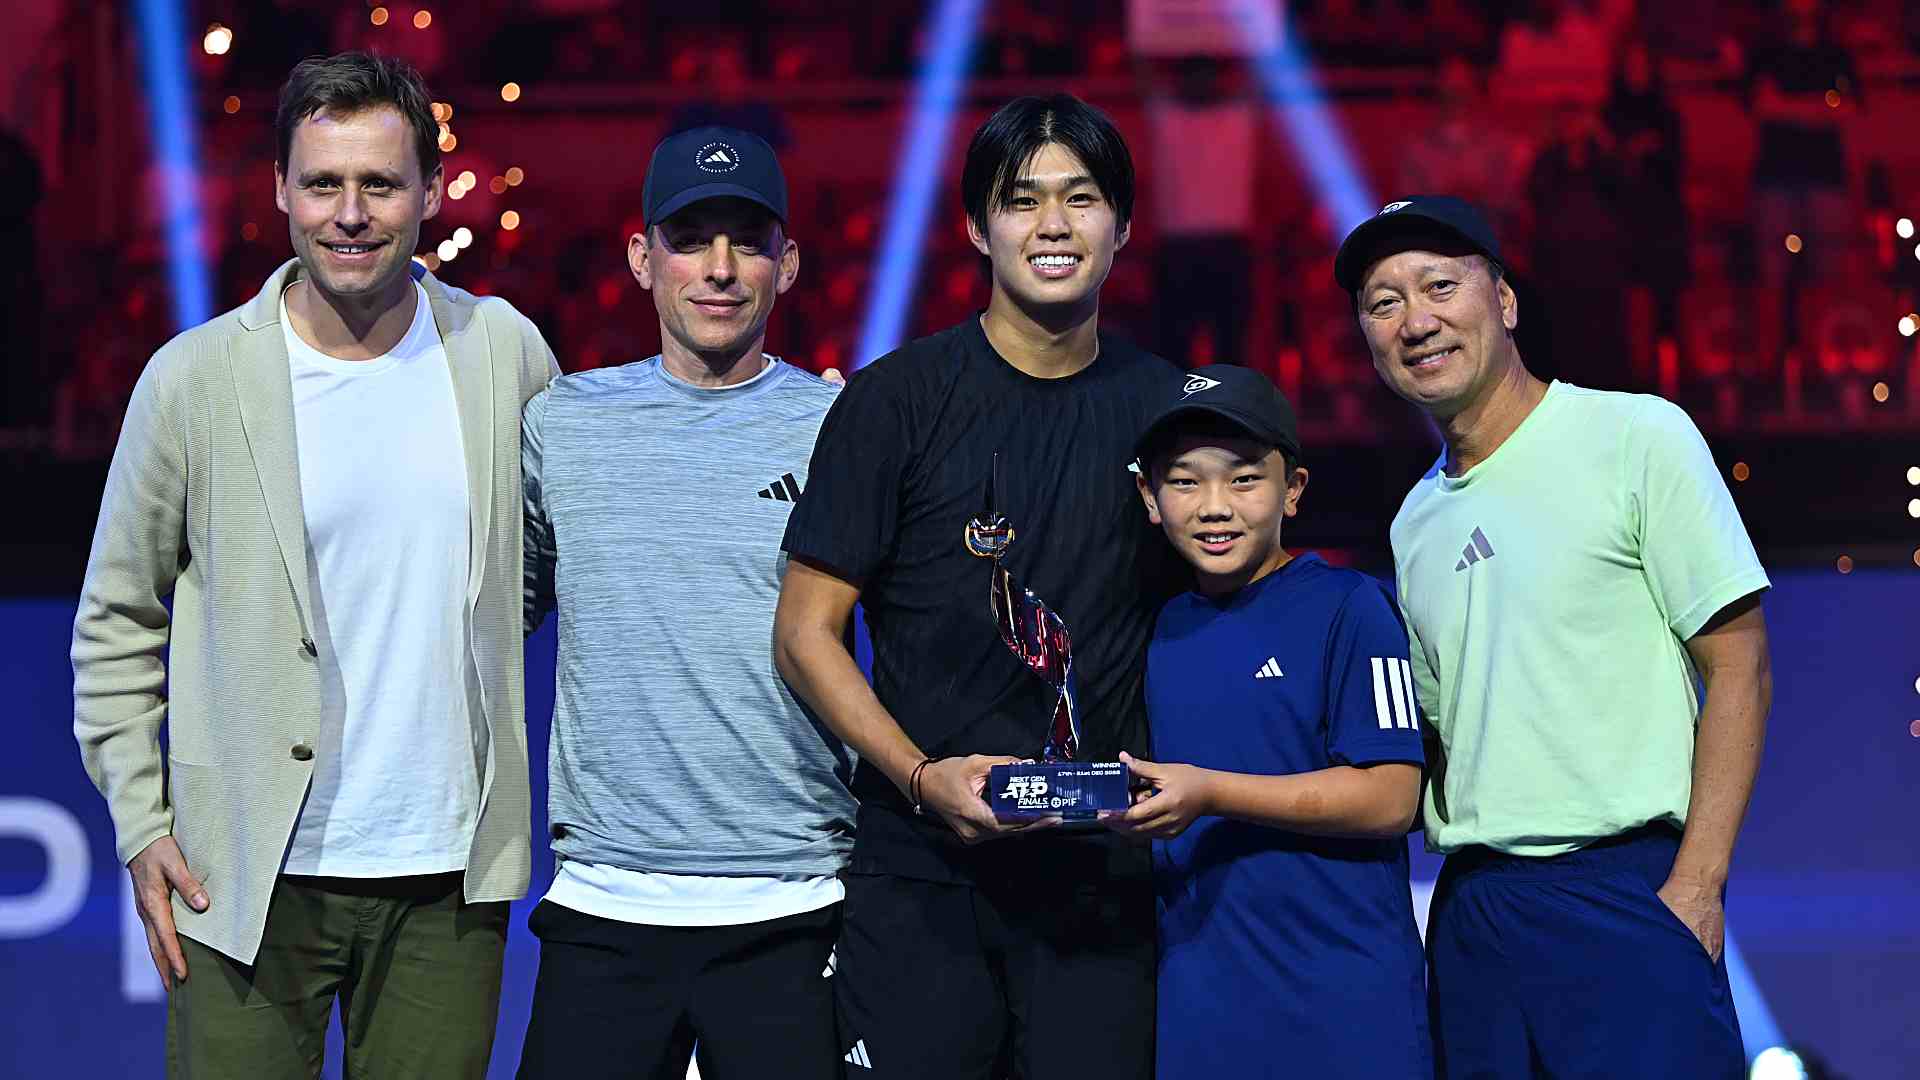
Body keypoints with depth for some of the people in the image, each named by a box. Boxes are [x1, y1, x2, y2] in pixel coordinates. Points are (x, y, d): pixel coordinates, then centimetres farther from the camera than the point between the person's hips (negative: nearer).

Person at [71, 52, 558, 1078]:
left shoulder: (505, 352, 1)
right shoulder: (195, 379, -5)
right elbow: (117, 626, 3)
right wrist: (141, 827, -3)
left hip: (448, 875, 2)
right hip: (251, 877, -2)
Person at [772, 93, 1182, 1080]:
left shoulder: (1164, 406, 7)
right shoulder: (899, 400, -2)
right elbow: (806, 633, -2)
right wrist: (925, 776, -15)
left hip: (1102, 876, 2)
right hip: (919, 875, -2)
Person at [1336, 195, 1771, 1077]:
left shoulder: (1637, 437, -3)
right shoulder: (1416, 522, 15)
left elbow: (1738, 665, -6)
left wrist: (1694, 888, -13)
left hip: (1625, 889, -6)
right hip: (1469, 906, 6)